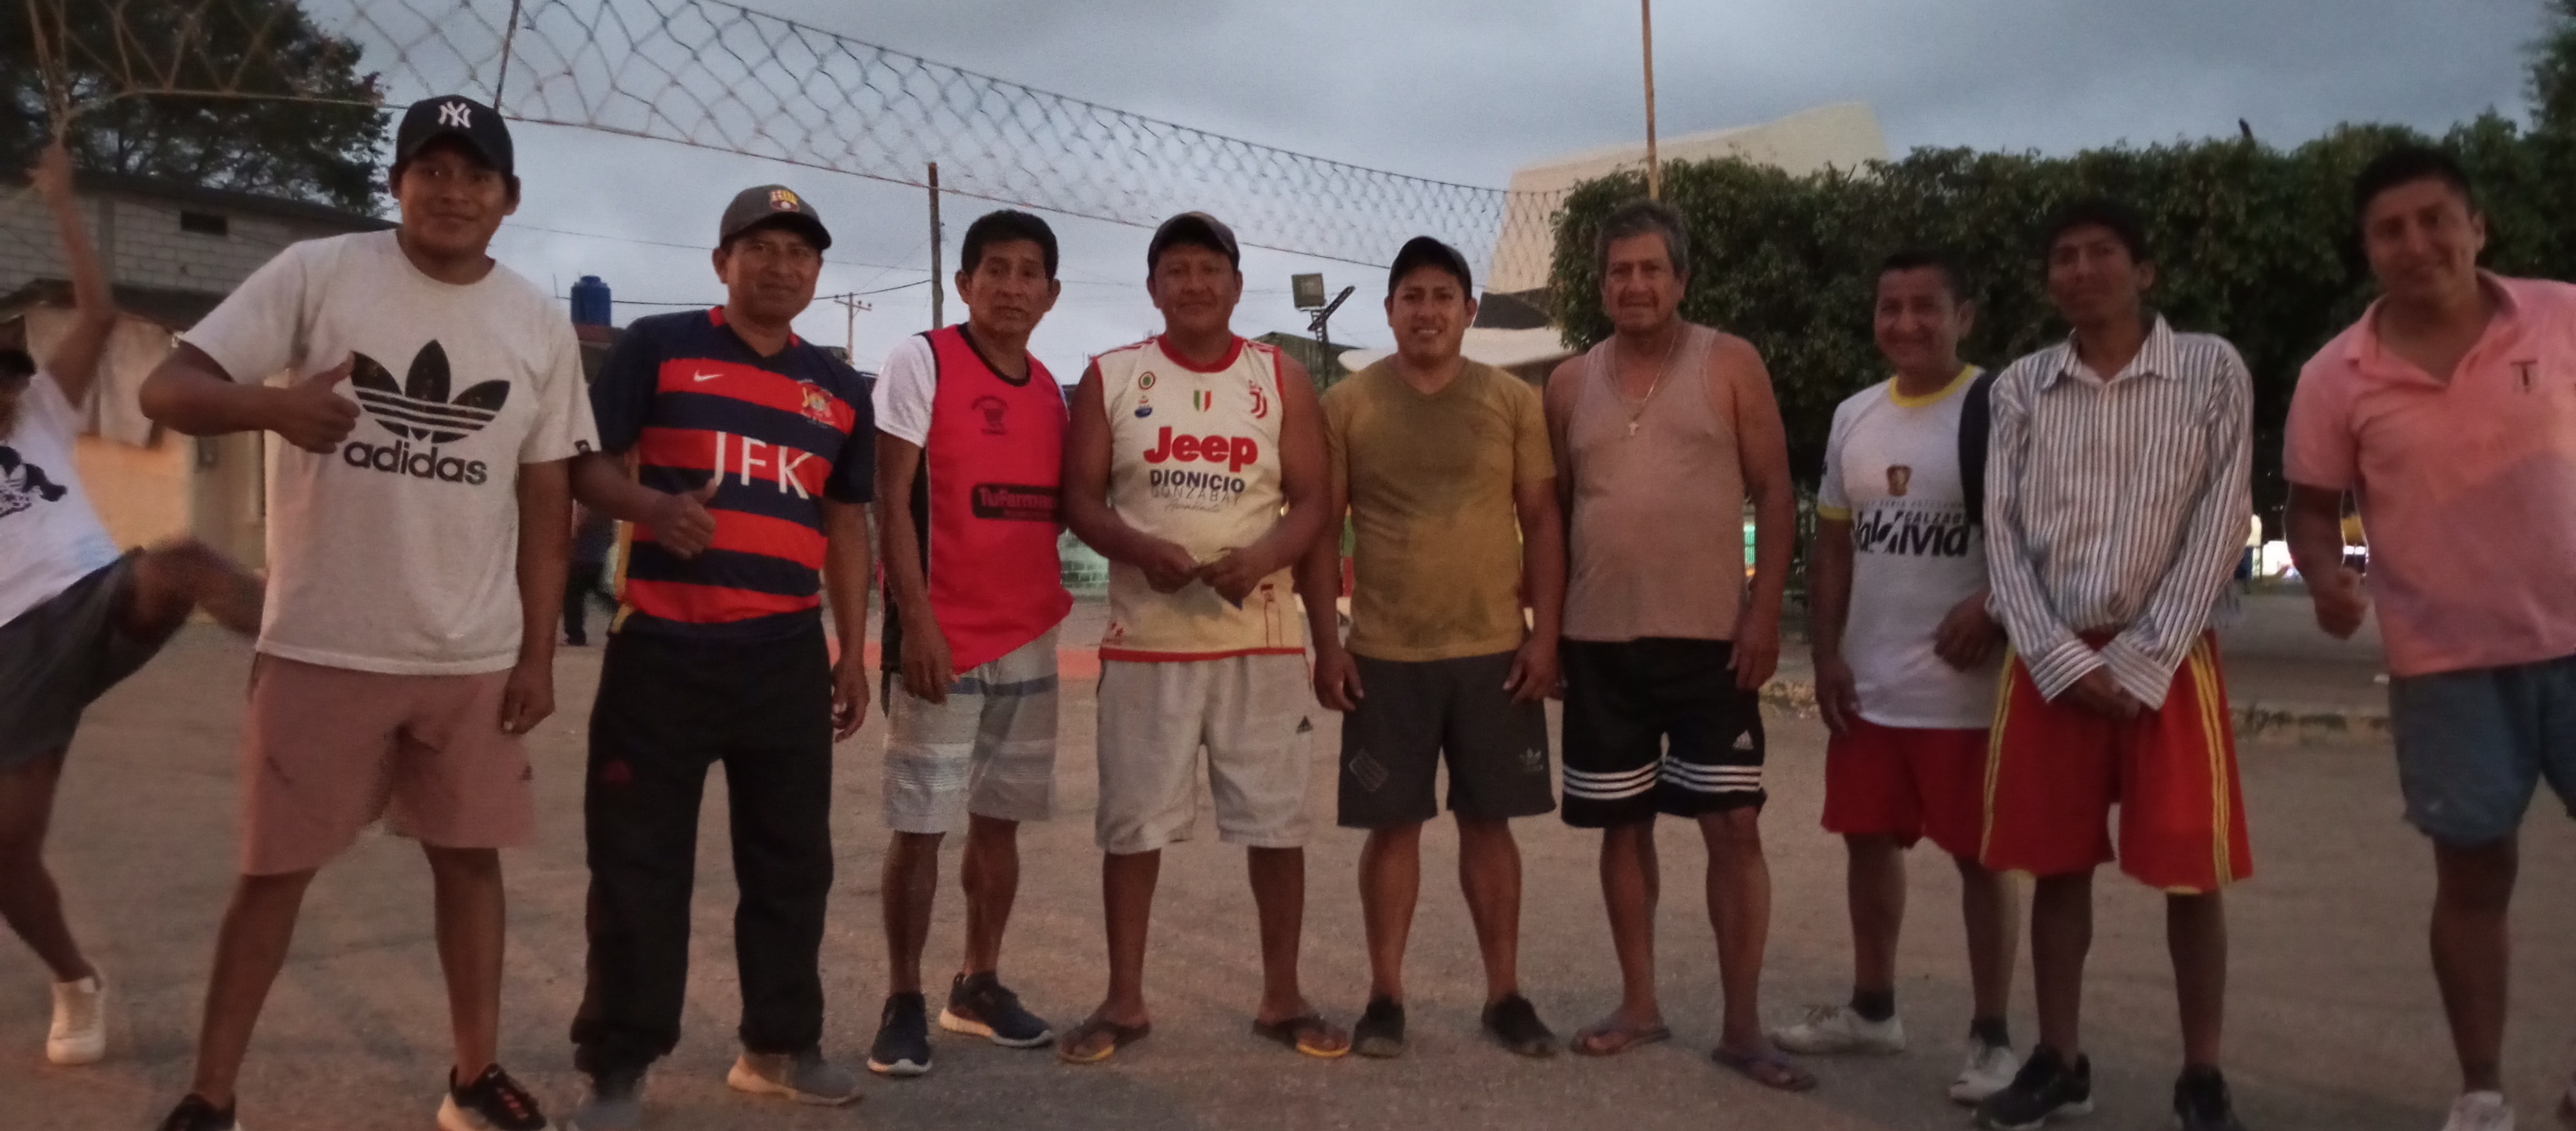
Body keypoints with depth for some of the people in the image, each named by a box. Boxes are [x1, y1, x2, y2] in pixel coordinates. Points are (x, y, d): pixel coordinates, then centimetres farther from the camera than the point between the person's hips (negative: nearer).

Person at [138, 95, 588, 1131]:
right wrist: (275, 404, -31)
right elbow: (166, 390, -9)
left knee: (470, 855, 9)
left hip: (476, 658, 2)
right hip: (321, 649, -2)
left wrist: (538, 653, 1)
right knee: (275, 868, 6)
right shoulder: (315, 274, -5)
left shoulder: (541, 326, 2)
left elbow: (546, 501, 5)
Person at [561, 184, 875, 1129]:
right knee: (639, 859, 2)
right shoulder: (656, 346, 2)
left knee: (791, 856, 10)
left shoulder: (838, 388, 14)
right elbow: (587, 464, 0)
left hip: (789, 657, 4)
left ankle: (781, 1044, 24)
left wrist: (853, 652, 13)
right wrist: (650, 507, -22)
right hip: (662, 650, -4)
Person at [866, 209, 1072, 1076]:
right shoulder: (921, 362, -6)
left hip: (1029, 640, 6)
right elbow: (892, 502, -10)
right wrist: (916, 620, -16)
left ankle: (978, 987, 26)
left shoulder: (1050, 390, 12)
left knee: (1000, 821, 12)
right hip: (942, 638, -6)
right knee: (919, 826, -1)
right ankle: (904, 1005, 11)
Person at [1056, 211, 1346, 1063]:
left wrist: (1261, 557, -19)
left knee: (1277, 821, 3)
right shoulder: (1110, 379, 5)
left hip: (1261, 636, 1)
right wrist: (1141, 548, -19)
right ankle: (1124, 1001, 18)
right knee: (1132, 824, 4)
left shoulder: (1283, 379, 7)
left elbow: (1312, 499, 1)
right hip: (1145, 639, 0)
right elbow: (1080, 499, 1)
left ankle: (1283, 996, 18)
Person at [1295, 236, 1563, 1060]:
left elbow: (1542, 522, 4)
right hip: (1385, 655, -1)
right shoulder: (1347, 404, 1)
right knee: (1392, 824, 5)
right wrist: (1327, 643, -5)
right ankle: (1385, 994, 17)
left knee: (1488, 821, 8)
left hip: (1495, 651, 1)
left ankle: (1504, 993, 19)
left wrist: (1545, 635, -4)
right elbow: (1321, 530, 1)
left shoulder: (1515, 402, 4)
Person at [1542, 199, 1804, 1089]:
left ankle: (1744, 1026, 9)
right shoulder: (1569, 384, 8)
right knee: (1622, 825, 10)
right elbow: (1554, 510, 12)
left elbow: (1774, 492, -2)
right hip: (1601, 643, 3)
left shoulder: (1731, 365, 0)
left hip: (1711, 638, -3)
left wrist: (1764, 612, -11)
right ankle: (1639, 1004, 23)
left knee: (1734, 826, -2)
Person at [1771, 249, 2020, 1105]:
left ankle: (1993, 1037, 15)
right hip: (1867, 686, 6)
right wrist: (1826, 655, 6)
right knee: (1869, 841, 15)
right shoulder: (1853, 417, 11)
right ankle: (1872, 1010, 31)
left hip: (1965, 691, -6)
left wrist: (1991, 609, -25)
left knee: (1979, 857, 3)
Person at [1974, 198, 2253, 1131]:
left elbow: (2219, 523, -5)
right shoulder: (2021, 387, 6)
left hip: (2168, 655, -2)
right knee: (2058, 867, 7)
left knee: (2190, 873, 1)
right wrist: (2060, 657, -9)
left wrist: (2140, 661, -12)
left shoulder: (2212, 370, 0)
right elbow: (2002, 531, 2)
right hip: (2050, 658, 2)